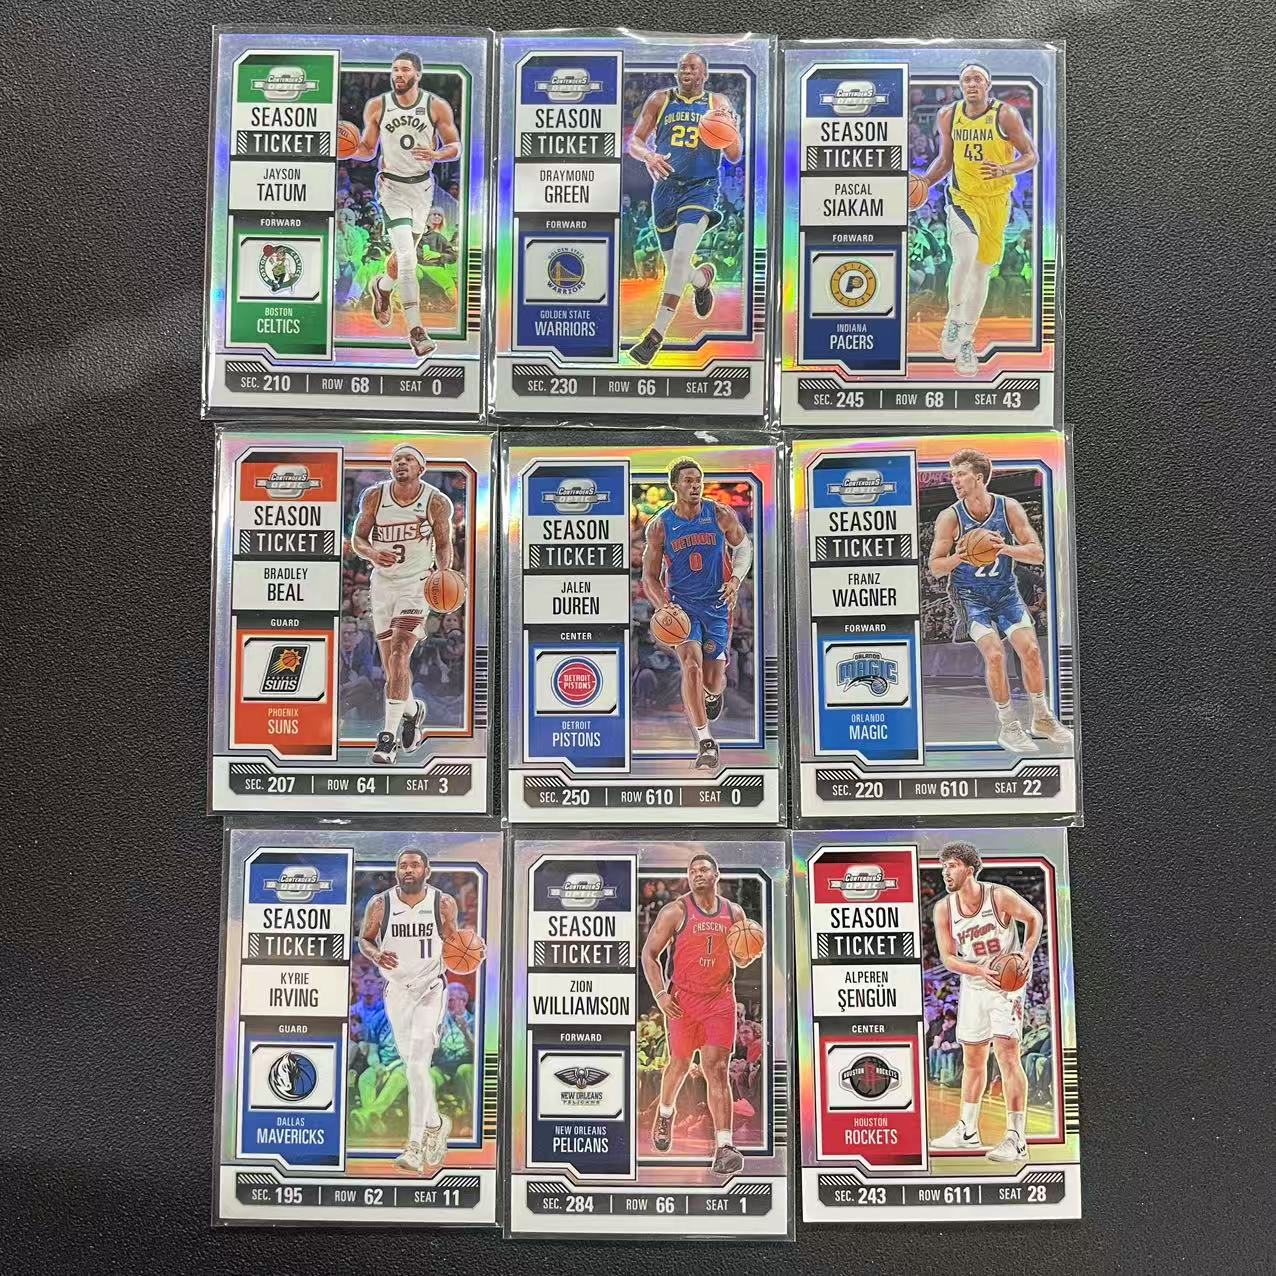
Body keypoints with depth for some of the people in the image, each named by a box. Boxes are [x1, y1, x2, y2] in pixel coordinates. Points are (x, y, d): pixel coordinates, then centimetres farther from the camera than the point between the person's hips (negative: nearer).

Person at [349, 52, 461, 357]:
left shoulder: (437, 106, -3)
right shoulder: (376, 106, -1)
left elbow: (455, 146, 2)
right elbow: (368, 149, 8)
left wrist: (435, 155, -19)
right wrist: (350, 150, -15)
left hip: (422, 186, 2)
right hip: (391, 186, -2)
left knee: (404, 255, 15)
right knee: (408, 259, -16)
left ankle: (382, 287, 51)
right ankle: (416, 330, -13)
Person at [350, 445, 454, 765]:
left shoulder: (436, 503, -9)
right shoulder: (374, 496, -5)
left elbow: (443, 545, 4)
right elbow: (357, 538, 2)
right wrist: (372, 553, -20)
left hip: (417, 583, -3)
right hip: (383, 581, 3)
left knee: (399, 652, -18)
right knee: (391, 661, 9)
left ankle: (389, 735, -15)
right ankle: (412, 710, 39)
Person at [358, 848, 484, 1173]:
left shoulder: (444, 903, -7)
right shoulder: (380, 903, -6)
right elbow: (364, 939, 6)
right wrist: (377, 955, -15)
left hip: (430, 987, -3)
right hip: (396, 989, 3)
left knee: (417, 1063, -15)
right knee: (412, 1065, 12)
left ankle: (416, 1143, -5)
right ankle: (435, 1124, 34)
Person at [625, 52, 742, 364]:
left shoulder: (718, 104, 5)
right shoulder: (659, 99, 7)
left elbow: (735, 157, 5)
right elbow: (634, 141, 6)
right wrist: (648, 156, -16)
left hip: (701, 189, -3)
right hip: (665, 187, 3)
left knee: (681, 256, -24)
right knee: (675, 268, 9)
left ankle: (656, 334, -22)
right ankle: (703, 277, 47)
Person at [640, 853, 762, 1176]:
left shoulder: (734, 912, 5)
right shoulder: (675, 911, -6)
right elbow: (649, 953, -4)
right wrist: (660, 994, -13)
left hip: (721, 1000, 1)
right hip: (683, 999, -1)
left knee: (717, 1069, -8)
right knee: (680, 1063, 16)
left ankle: (723, 1148, -7)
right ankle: (665, 1113, 46)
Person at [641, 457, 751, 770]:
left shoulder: (722, 516, -5)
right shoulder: (659, 526, -7)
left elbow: (743, 546, 12)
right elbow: (649, 577, -1)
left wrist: (736, 580, -5)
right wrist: (664, 607, -19)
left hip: (717, 605, 1)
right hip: (681, 605, -1)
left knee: (712, 683, 3)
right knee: (691, 666, -23)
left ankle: (714, 692, 45)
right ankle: (705, 741, -14)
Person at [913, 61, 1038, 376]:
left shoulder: (1006, 115, -9)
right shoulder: (948, 116, -1)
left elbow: (1030, 156, -6)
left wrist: (1004, 170, -25)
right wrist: (925, 181, -4)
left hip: (995, 201, 0)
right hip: (961, 197, 0)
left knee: (981, 271, 7)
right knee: (965, 257, -28)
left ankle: (966, 341, 20)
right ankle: (954, 317, -7)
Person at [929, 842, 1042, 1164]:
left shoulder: (1000, 896, -18)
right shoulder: (943, 909, -9)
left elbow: (1034, 918, -1)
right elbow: (948, 957, -7)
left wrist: (1027, 955, -14)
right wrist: (981, 971, -23)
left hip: (1008, 983, -4)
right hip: (973, 985, 5)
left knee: (1007, 1055, -13)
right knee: (972, 1059, 13)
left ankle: (1016, 1139, -6)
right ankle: (968, 1132, 27)